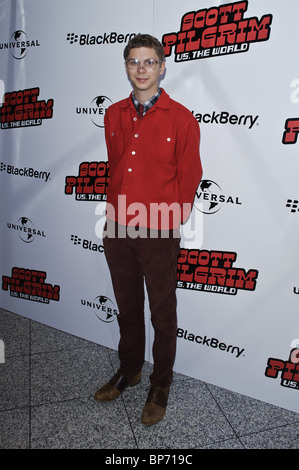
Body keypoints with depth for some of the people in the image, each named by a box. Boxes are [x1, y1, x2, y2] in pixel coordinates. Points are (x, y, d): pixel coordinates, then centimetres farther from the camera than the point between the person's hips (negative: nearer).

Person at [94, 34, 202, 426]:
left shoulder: (181, 119, -5)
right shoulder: (113, 115, 8)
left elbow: (189, 179, -3)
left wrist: (169, 222, -2)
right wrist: (114, 213, 11)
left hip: (158, 234, -4)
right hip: (117, 230, 5)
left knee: (163, 315, 10)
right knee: (127, 308, 19)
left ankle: (161, 386, 32)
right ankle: (129, 371, 42)